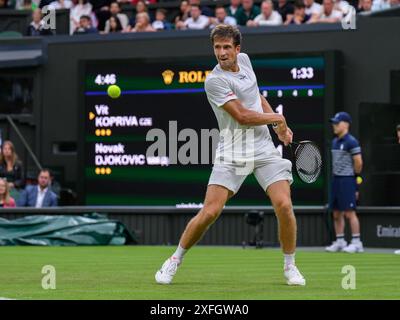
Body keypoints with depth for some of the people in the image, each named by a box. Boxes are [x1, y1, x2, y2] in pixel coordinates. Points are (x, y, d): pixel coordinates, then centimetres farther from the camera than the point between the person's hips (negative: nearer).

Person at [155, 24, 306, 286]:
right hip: (232, 153, -5)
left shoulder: (244, 59, 9)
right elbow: (242, 116, -18)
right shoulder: (215, 80, -14)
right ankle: (175, 261, 9)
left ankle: (290, 267, 8)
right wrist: (278, 118, -4)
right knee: (210, 212, -12)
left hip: (264, 149, 5)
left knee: (284, 206, -11)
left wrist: (278, 126, 16)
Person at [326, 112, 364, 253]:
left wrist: (354, 176, -3)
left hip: (347, 180, -9)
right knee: (336, 213, 9)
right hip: (336, 179, 9)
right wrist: (335, 175, 12)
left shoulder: (351, 142, -12)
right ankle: (340, 241, 14)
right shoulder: (335, 141, 14)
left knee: (349, 212, -8)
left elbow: (358, 162, -13)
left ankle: (356, 242, -4)